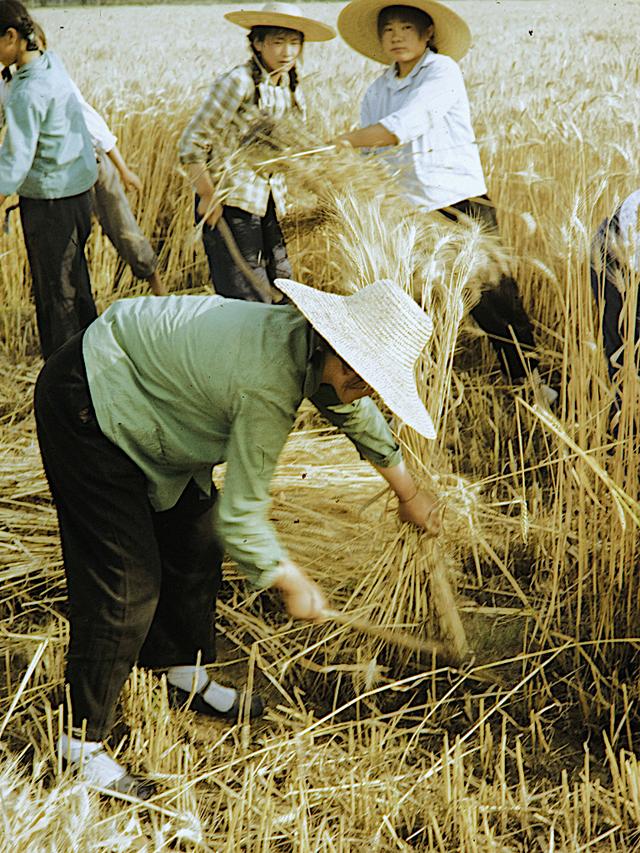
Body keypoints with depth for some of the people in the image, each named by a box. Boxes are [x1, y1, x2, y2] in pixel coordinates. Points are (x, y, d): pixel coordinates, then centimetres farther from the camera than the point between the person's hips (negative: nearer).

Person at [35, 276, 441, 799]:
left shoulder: (312, 345, -6)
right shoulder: (267, 387, -33)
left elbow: (354, 412, 17)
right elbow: (240, 514, -22)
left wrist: (407, 490, 29)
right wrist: (292, 584, -6)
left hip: (138, 396, 10)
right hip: (85, 408, -10)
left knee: (196, 544, 16)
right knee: (127, 581, -9)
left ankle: (188, 677, 37)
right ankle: (82, 743, 3)